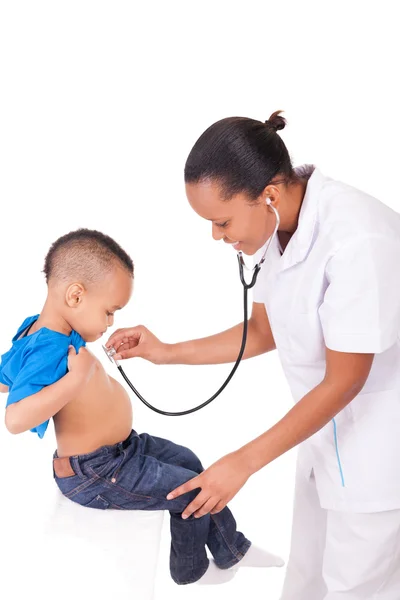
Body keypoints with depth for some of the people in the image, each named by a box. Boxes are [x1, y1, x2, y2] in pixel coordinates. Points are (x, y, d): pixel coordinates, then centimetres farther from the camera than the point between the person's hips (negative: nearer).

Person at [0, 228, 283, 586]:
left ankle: (232, 548, 33)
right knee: (194, 490, 0)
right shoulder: (48, 350, -33)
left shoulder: (38, 330, -2)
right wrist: (74, 379, -45)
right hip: (95, 475, -11)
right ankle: (191, 570, 28)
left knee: (187, 461, 20)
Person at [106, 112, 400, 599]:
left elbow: (344, 382, -23)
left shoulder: (359, 242, -30)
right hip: (326, 430, 8)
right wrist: (167, 353, 3)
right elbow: (261, 333, 10)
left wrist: (241, 464, -18)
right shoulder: (283, 230, -4)